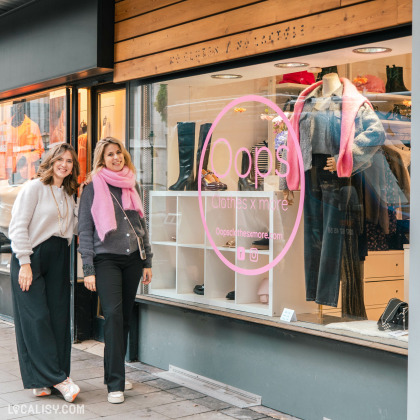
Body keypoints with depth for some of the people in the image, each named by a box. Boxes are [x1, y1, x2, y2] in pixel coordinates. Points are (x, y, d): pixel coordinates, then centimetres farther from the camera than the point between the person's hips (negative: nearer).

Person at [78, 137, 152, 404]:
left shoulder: (132, 186, 13)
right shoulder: (93, 189, 0)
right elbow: (84, 231, -2)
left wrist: (147, 261, 13)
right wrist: (88, 269, -8)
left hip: (133, 259, 5)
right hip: (106, 259, -4)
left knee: (125, 317, 8)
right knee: (114, 314, -15)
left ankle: (115, 373, 21)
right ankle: (115, 384, -12)